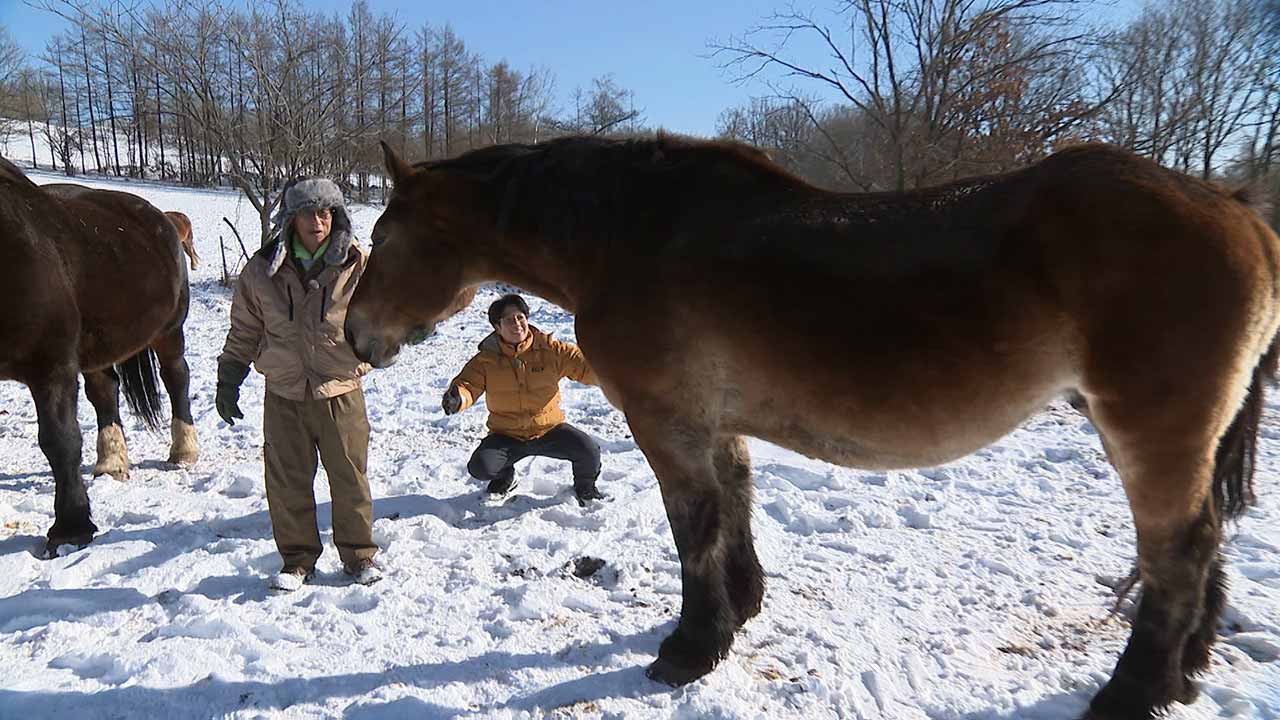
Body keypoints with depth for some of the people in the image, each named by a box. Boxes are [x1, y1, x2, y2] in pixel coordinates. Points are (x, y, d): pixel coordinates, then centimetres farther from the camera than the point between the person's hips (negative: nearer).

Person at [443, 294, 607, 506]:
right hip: (506, 435, 1)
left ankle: (585, 487, 15)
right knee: (480, 468, -23)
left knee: (589, 450, -23)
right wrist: (456, 398, -38)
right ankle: (505, 477, 17)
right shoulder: (485, 360, -6)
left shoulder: (551, 350, -8)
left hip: (549, 429, 0)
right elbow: (468, 385, -13)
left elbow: (586, 366, -11)